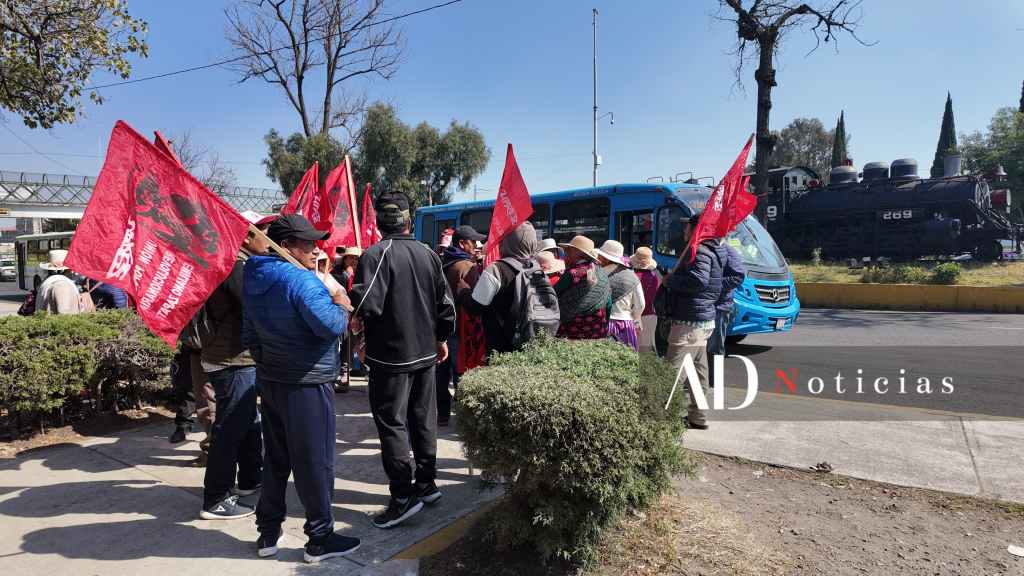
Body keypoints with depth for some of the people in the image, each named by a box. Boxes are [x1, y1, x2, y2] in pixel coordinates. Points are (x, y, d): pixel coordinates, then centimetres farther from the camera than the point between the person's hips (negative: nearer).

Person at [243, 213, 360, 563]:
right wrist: (342, 306, -6)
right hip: (307, 385, -9)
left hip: (270, 381, 9)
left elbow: (250, 335, 18)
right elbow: (331, 325, -26)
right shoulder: (301, 279, -19)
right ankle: (320, 539, 15)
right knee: (314, 463, 3)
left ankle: (268, 533, 29)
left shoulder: (255, 281, 10)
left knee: (275, 460, 18)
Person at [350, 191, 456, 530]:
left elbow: (366, 302, -24)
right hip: (425, 351, 6)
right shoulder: (428, 254, 3)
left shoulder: (375, 255, -15)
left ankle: (403, 495, 5)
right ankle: (426, 483, 27)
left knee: (391, 423, 3)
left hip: (390, 353, -6)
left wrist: (357, 320, -1)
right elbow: (445, 303, 6)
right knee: (424, 418, 15)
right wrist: (442, 338, 19)